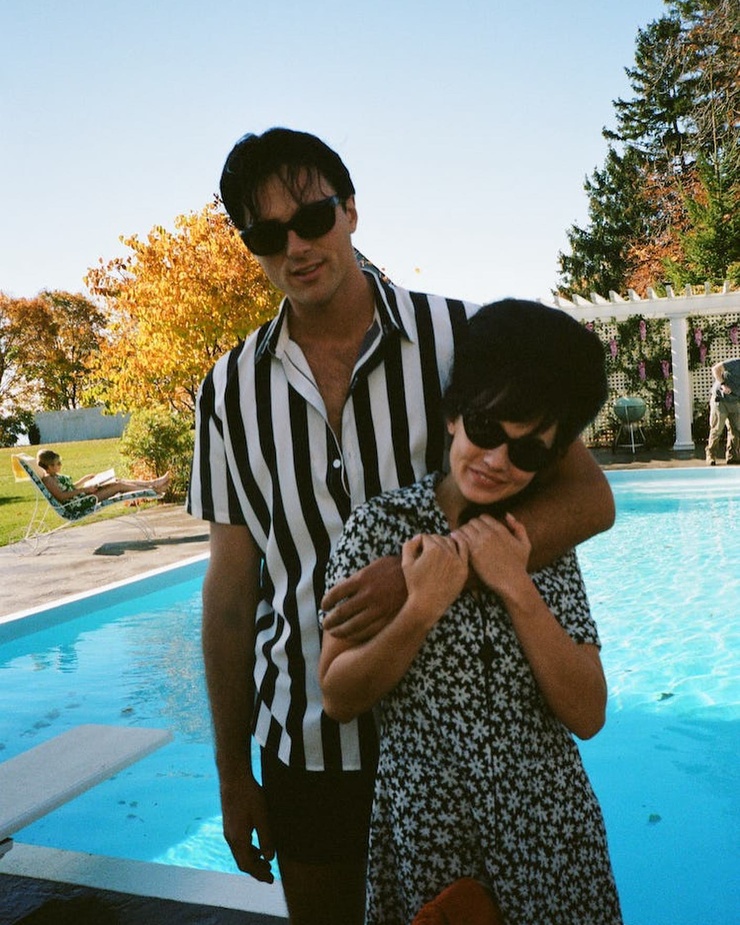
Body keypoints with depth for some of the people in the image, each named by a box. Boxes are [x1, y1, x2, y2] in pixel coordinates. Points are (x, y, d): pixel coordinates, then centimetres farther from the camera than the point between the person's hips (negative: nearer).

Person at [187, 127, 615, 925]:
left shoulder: (459, 336, -8)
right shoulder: (230, 391, -2)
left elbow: (588, 498, -12)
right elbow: (232, 591, 1)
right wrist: (232, 772, 5)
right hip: (306, 746, 2)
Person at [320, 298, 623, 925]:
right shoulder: (381, 525, -10)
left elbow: (588, 715, -9)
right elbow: (338, 698, -11)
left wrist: (517, 590, -19)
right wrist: (421, 610, -25)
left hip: (549, 827, 2)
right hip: (425, 827, -2)